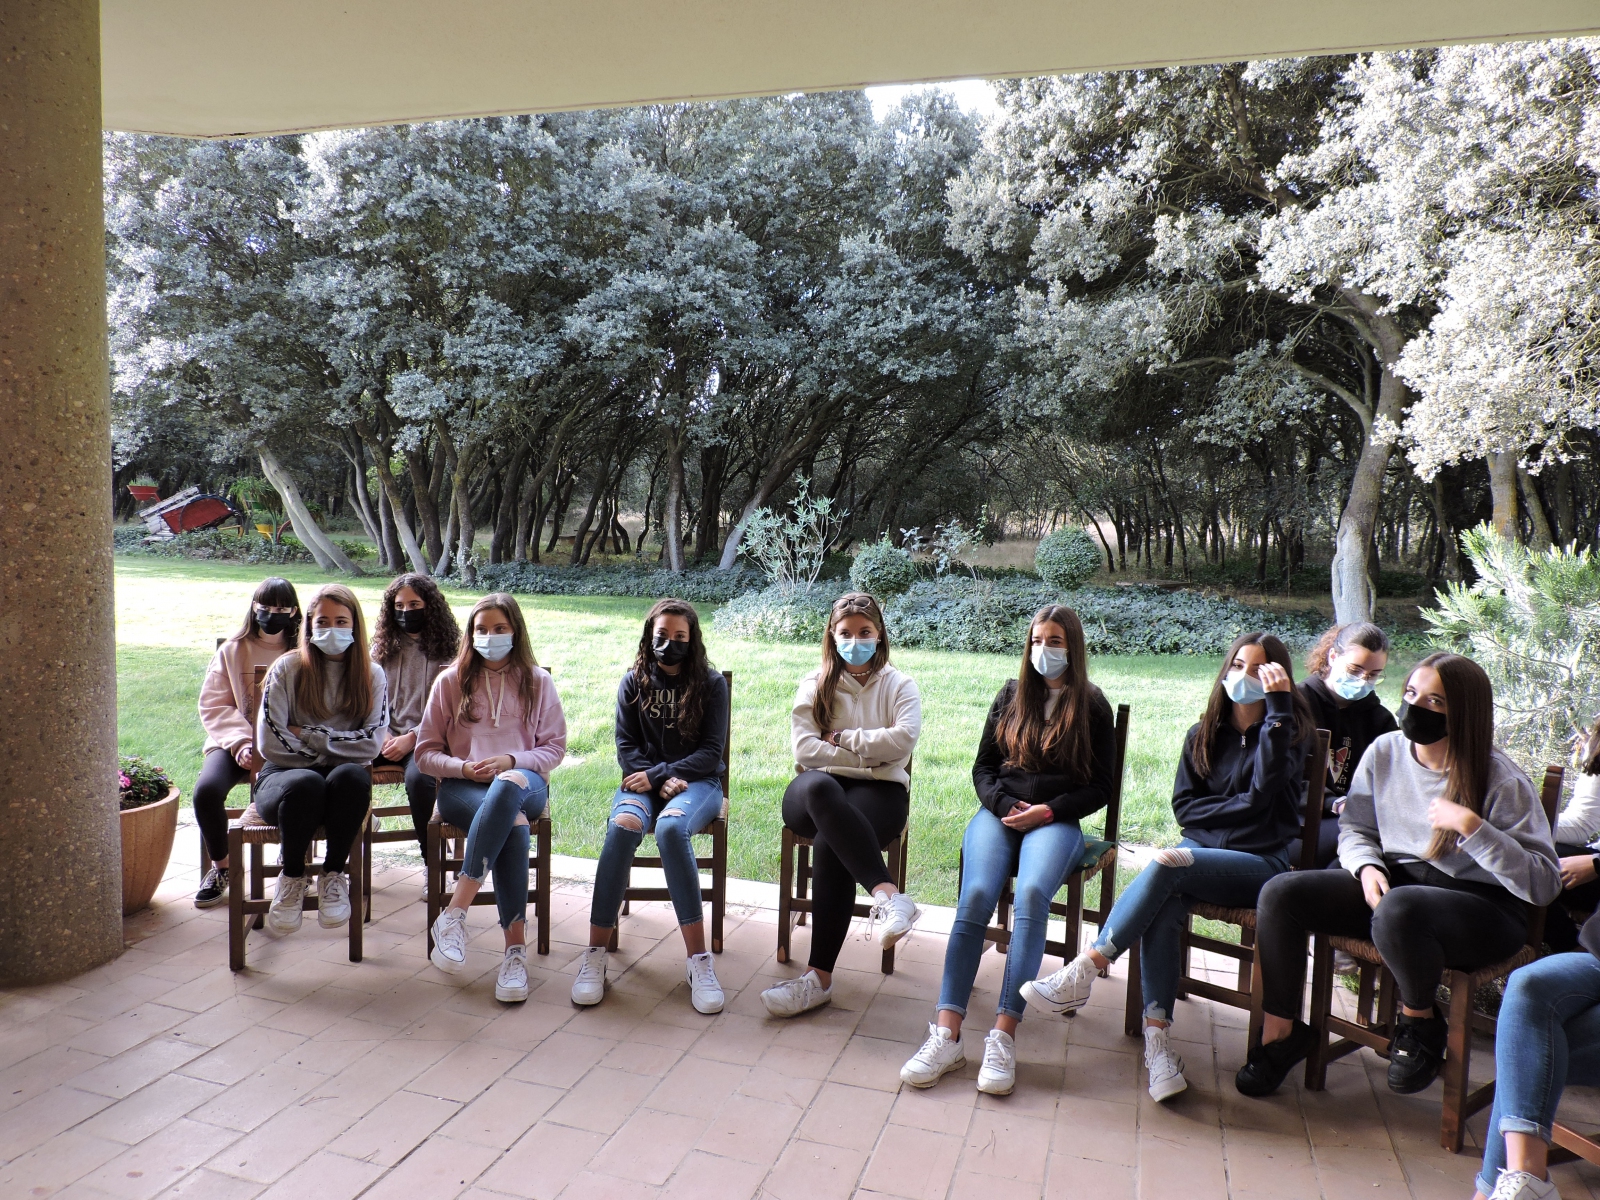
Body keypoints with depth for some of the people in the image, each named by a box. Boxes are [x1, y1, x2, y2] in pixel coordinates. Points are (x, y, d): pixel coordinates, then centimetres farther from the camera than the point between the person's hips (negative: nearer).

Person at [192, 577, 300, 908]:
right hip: (236, 741, 2)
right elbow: (213, 705, 5)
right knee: (207, 789, -27)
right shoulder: (232, 651, 12)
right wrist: (239, 742, -12)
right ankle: (220, 866, 2)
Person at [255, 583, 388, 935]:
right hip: (286, 775, -1)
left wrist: (308, 735, -9)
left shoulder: (371, 674, 6)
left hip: (343, 783, 1)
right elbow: (270, 743, -6)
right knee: (306, 783, -37)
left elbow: (370, 744, -6)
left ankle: (334, 874, -14)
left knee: (352, 775, -36)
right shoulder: (288, 668, 1)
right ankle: (291, 878, -10)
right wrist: (325, 754, -6)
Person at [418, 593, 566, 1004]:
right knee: (513, 824, -37)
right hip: (463, 786, 0)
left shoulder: (537, 681, 13)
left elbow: (555, 747, 10)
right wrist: (463, 768, -10)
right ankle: (515, 947, -36)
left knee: (507, 786, -41)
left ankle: (455, 913, -41)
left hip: (524, 782, 0)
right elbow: (425, 753, 10)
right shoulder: (451, 681, 12)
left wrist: (512, 761, -9)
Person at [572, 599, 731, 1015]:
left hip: (697, 782, -2)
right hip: (643, 781, 2)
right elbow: (626, 748, 5)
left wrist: (660, 773, -13)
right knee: (622, 827, -33)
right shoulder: (634, 681, 9)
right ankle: (595, 955, -29)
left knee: (671, 828, -36)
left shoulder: (711, 683, 3)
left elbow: (711, 751, -2)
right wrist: (661, 782, -12)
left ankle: (698, 959, -35)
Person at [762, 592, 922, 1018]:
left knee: (829, 843, -35)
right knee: (818, 787, -39)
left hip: (879, 792, -1)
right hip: (819, 792, 1)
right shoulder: (814, 685, 15)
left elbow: (902, 741, -8)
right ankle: (887, 895, -50)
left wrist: (843, 738, -4)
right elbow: (803, 748, 0)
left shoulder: (900, 686, 12)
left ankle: (820, 977, -34)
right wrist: (868, 756, -5)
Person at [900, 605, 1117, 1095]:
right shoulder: (1011, 696, 17)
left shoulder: (1092, 707, 10)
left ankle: (1003, 1036, -35)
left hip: (1056, 819, -2)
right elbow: (983, 767, 15)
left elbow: (1101, 787, 7)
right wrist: (1005, 806, -6)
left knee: (1032, 893, -33)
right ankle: (946, 1034, -33)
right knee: (975, 895, -27)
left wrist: (1047, 811, -8)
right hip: (999, 811, 2)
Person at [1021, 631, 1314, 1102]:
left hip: (1262, 863, -4)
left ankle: (1083, 974, -31)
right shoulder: (1204, 735, 14)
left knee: (1167, 862, -32)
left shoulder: (1288, 732, 2)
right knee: (1162, 910, -31)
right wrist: (1239, 806, -6)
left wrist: (1277, 706, -18)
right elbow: (1183, 806, 9)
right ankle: (1157, 1040, -32)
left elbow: (1264, 789, -18)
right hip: (1201, 849, 4)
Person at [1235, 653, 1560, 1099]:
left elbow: (1544, 883, -17)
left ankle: (1420, 1022, -8)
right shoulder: (1385, 752, 0)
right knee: (1281, 894, -16)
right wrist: (1367, 867, -11)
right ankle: (1281, 1032, -1)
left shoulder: (1501, 781, -13)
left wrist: (1474, 828, -28)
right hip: (1394, 882, 5)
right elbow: (1354, 828, 11)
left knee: (1397, 909, -41)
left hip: (1480, 907, -5)